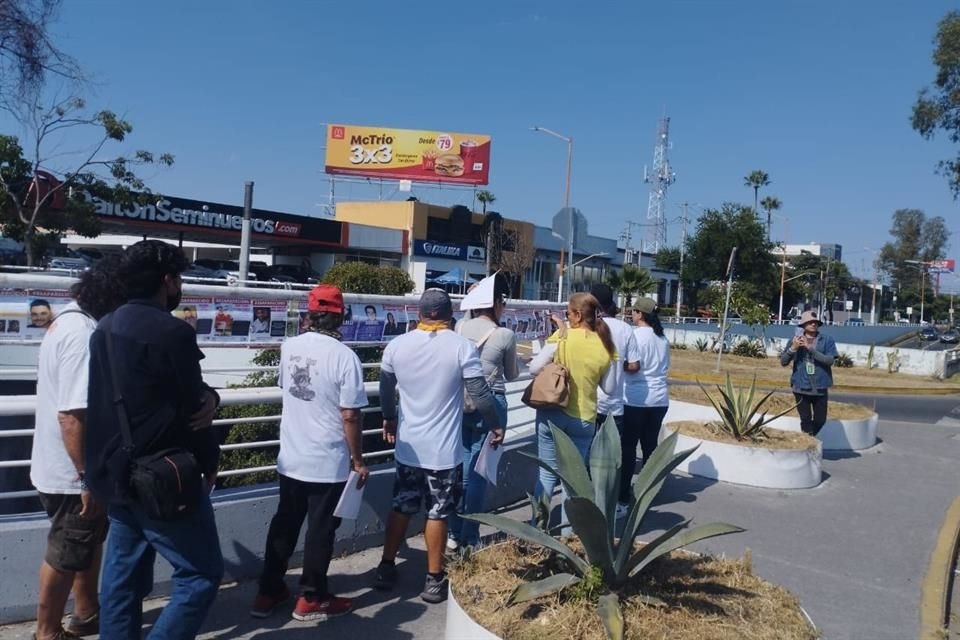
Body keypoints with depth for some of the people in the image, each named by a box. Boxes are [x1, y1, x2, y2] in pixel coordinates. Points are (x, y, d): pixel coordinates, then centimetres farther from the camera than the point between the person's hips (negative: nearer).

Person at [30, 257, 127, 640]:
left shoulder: (71, 320, 5)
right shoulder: (84, 335, -28)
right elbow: (73, 417, -32)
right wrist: (89, 480, -25)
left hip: (63, 466, 10)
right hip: (72, 474, -10)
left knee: (88, 542, 23)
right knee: (67, 554, 9)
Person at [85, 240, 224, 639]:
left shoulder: (105, 328, 9)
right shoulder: (172, 332, -19)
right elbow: (190, 407, -14)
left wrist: (207, 395, -7)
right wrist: (210, 461, 2)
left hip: (115, 474, 9)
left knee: (123, 577, 15)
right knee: (201, 574, 1)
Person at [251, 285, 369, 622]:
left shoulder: (289, 347, -1)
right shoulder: (344, 356, -19)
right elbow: (349, 416, -18)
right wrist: (358, 460, -7)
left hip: (290, 458, 6)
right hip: (329, 463, -5)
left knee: (284, 525, 18)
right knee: (320, 530, 9)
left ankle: (268, 592, 29)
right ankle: (311, 598, 22)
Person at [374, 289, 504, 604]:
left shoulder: (397, 345, 0)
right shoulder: (462, 347, -12)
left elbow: (386, 389, 13)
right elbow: (480, 393, -10)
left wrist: (389, 419, 30)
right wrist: (496, 426, 6)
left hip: (408, 446, 4)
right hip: (443, 449, -3)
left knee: (401, 507, 17)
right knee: (437, 513, 7)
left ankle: (386, 568, 27)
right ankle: (434, 580, 17)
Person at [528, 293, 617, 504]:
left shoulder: (562, 336, -11)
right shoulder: (606, 345, -3)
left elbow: (534, 368, -9)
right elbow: (609, 389, 2)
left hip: (553, 413, -2)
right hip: (584, 418, 2)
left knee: (547, 473, 9)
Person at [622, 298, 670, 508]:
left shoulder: (635, 335, -12)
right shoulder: (663, 338, 10)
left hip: (635, 399, -7)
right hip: (659, 399, 7)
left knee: (627, 448, -1)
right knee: (650, 445, 14)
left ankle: (623, 498, 0)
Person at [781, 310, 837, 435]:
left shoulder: (827, 340, 0)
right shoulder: (796, 340, 2)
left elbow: (829, 360, -12)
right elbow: (783, 362, -1)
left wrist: (810, 348, -20)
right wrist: (793, 348, -18)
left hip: (820, 387, 0)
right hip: (801, 387, 0)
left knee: (820, 420, 7)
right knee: (806, 420, 1)